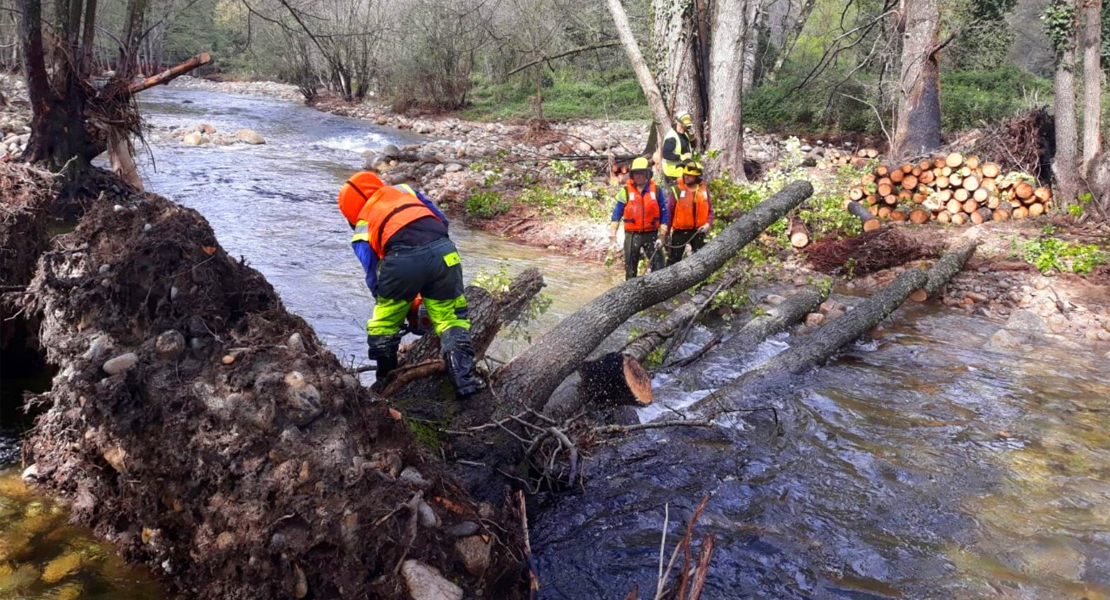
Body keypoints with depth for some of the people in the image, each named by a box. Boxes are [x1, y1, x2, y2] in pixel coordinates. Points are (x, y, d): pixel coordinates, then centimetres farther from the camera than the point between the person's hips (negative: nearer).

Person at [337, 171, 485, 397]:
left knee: (383, 327, 22)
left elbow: (373, 276, 19)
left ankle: (386, 382, 37)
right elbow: (442, 220, 26)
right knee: (452, 319, 14)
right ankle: (465, 379, 3)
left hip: (401, 261, -1)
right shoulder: (403, 191, 33)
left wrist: (402, 303, 28)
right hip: (442, 251, 1)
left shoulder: (361, 231, 26)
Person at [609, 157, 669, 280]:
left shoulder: (656, 190, 1)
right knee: (631, 266, 9)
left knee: (658, 265, -2)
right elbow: (617, 212, -2)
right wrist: (613, 232, -14)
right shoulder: (626, 191, -1)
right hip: (632, 235, 0)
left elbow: (663, 214, 1)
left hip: (651, 234, 0)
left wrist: (661, 236, -5)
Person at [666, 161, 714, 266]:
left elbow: (710, 210, 8)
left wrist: (708, 223, -9)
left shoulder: (704, 190, 2)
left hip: (698, 231, 3)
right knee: (674, 259, 2)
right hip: (680, 231, -3)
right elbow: (669, 212, -5)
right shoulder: (677, 190, -8)